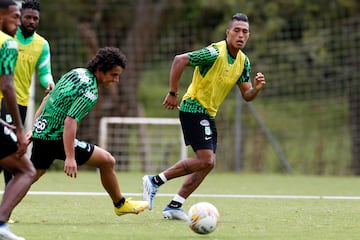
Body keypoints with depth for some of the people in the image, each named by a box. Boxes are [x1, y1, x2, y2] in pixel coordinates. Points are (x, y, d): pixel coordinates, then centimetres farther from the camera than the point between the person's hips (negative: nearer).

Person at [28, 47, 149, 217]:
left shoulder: (76, 73, 10)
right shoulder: (89, 92, -19)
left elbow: (48, 98, 18)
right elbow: (70, 122, -28)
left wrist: (34, 128, 24)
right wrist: (70, 157, -30)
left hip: (40, 132, 9)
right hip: (56, 138, -9)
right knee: (107, 161, 2)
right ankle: (120, 204, 17)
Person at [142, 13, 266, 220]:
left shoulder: (243, 61, 7)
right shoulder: (215, 53, -19)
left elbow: (246, 95, 9)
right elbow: (180, 60, -22)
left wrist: (256, 88, -14)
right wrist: (173, 93, -20)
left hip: (208, 114, 9)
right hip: (194, 108, -9)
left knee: (207, 163, 6)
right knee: (205, 160, -16)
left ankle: (174, 206, 10)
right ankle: (155, 181, -7)